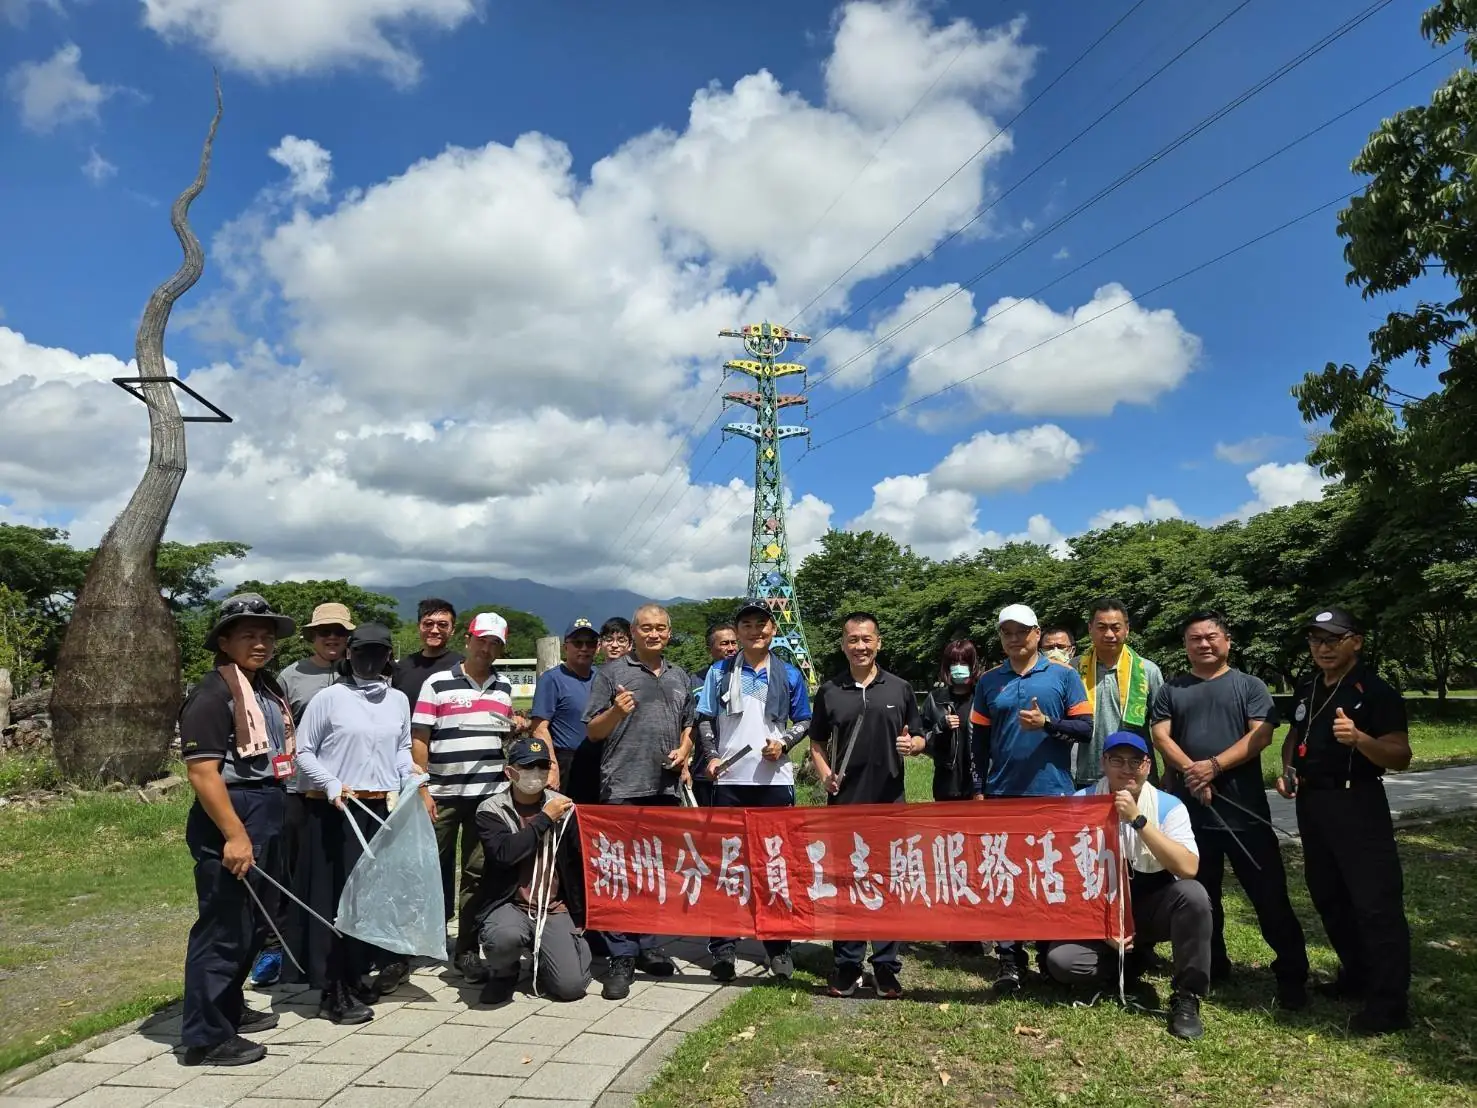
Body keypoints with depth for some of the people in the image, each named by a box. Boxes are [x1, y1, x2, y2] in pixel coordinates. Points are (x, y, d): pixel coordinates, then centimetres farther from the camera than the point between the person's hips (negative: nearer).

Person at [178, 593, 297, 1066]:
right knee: (223, 928, -1)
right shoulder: (213, 694, -16)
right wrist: (234, 834, -24)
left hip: (264, 818, 10)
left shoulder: (268, 688, 13)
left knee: (250, 923, 20)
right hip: (228, 820, -10)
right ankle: (206, 1036, 10)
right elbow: (203, 772, -21)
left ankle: (230, 1009, 36)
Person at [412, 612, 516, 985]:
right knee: (434, 867, 9)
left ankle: (467, 950, 14)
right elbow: (418, 739, -4)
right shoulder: (438, 683, -2)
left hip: (489, 794, 3)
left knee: (478, 873, 5)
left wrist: (519, 731, 0)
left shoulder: (504, 687, 11)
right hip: (442, 793, -3)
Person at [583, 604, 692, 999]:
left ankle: (648, 946, 26)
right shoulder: (612, 672, 1)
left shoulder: (680, 677, 16)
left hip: (666, 788, 5)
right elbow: (592, 731, -1)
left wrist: (684, 751, 4)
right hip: (623, 788, -5)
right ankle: (622, 957, 4)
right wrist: (615, 712, -21)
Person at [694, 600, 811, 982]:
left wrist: (784, 742, -8)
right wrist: (711, 757, -9)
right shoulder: (719, 672, 6)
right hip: (729, 780, 0)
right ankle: (723, 946, 12)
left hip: (774, 780, 0)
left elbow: (804, 721, 11)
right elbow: (705, 720, 7)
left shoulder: (789, 675, 6)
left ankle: (778, 946, 16)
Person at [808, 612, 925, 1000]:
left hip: (889, 802, 0)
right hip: (843, 802, 1)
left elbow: (920, 738, 9)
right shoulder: (829, 691, 4)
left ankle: (887, 966, 19)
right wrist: (824, 775, -5)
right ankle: (846, 964, 21)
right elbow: (816, 743, 12)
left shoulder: (899, 688, 3)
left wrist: (912, 744, -13)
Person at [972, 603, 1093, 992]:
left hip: (1053, 793, -2)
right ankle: (1009, 958, 12)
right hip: (1003, 794, 2)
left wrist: (1047, 723, -17)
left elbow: (1086, 727, -2)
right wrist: (979, 788, 4)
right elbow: (979, 741, 9)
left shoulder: (1064, 675, 1)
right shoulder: (988, 682, 8)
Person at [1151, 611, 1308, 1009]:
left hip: (1244, 809, -2)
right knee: (1200, 895, 12)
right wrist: (1191, 772, -16)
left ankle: (1291, 976, 12)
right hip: (1189, 808, 2)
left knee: (1270, 895, 0)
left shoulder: (1250, 686, 5)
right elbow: (1161, 737, 0)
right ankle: (1211, 967, 26)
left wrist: (1214, 765, -18)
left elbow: (1261, 735, -8)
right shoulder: (1171, 690, 10)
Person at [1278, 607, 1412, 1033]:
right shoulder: (1306, 690, 11)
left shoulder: (1376, 691, -12)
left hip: (1357, 804, -8)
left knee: (1375, 902, -6)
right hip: (1312, 803, 8)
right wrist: (1288, 769, 7)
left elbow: (1400, 757, -17)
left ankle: (1390, 1003, 3)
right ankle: (1356, 976, 33)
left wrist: (1359, 737, -35)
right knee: (1327, 896, 17)